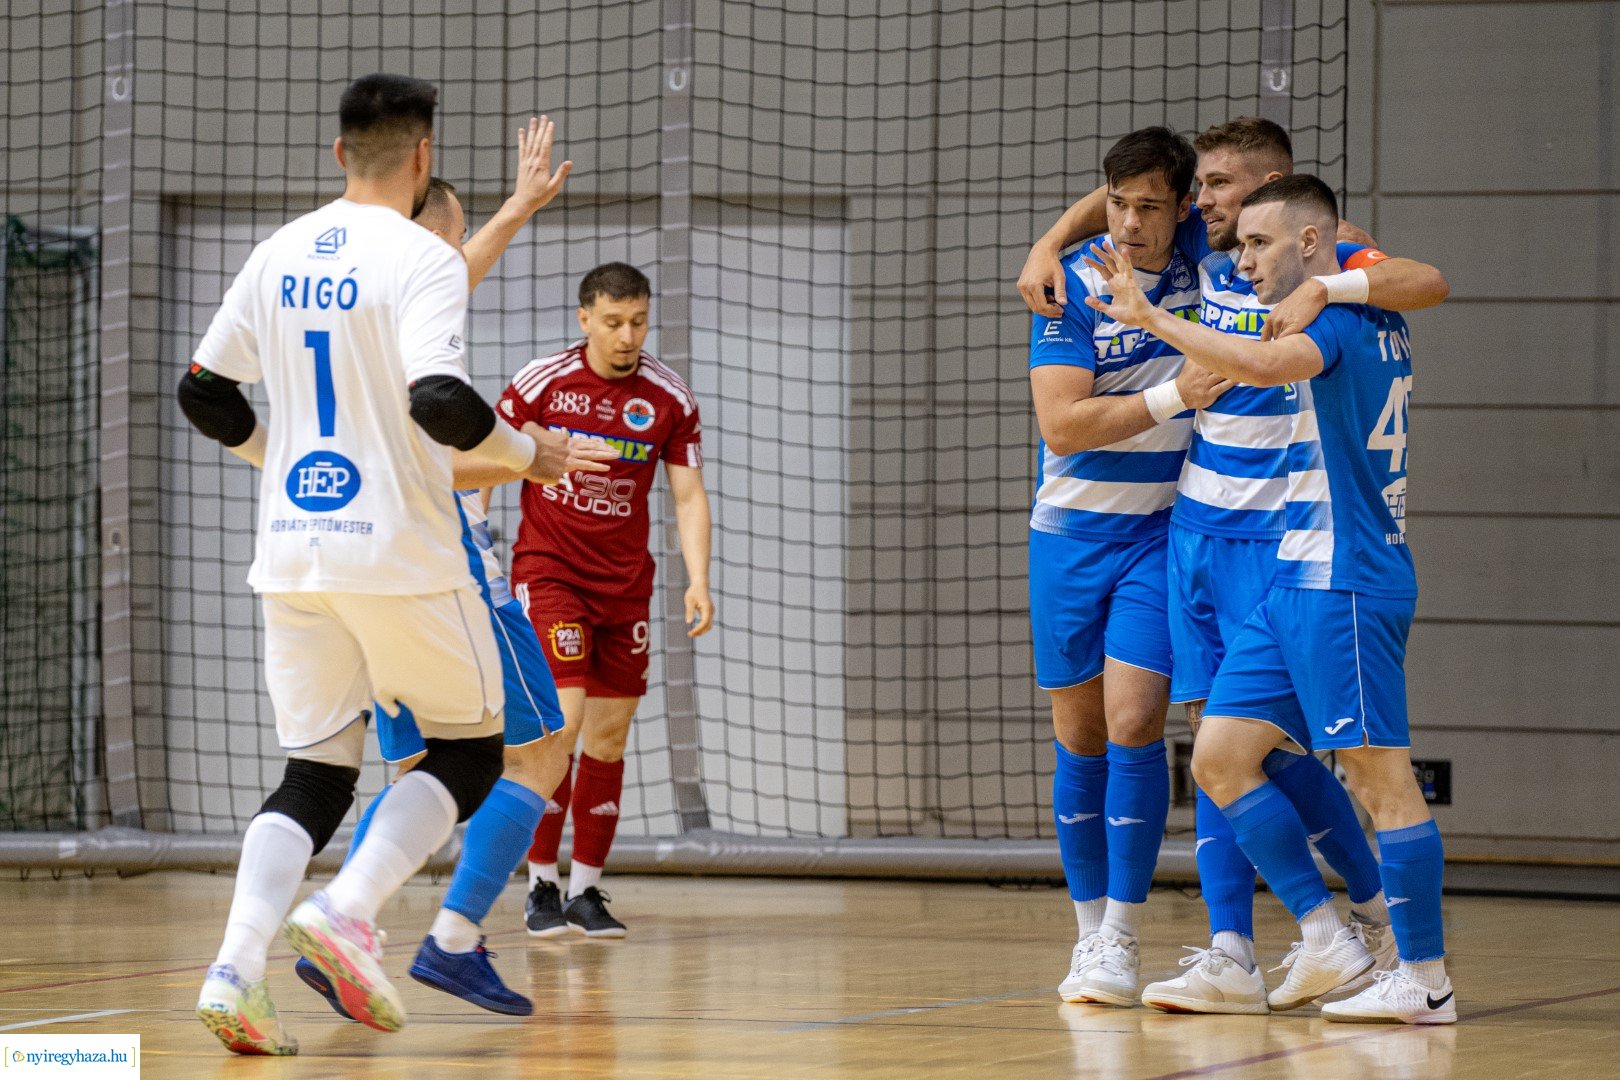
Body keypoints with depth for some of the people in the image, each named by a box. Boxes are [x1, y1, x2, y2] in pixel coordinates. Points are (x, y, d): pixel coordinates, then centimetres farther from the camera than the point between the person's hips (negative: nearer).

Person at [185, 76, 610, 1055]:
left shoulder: (278, 257, 9)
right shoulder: (423, 260, -10)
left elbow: (205, 395, 14)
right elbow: (440, 401, -23)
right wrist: (530, 453, -6)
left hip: (292, 553, 6)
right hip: (399, 551, -6)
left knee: (314, 777, 10)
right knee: (470, 751, 11)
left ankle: (237, 967, -11)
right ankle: (348, 909, -11)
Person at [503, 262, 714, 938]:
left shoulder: (670, 399, -2)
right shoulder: (541, 382, -8)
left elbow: (688, 496, 1)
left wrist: (698, 581, -11)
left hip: (625, 583, 3)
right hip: (547, 572, -3)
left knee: (608, 736, 3)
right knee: (561, 722, -15)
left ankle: (585, 889, 11)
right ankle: (541, 885, -7)